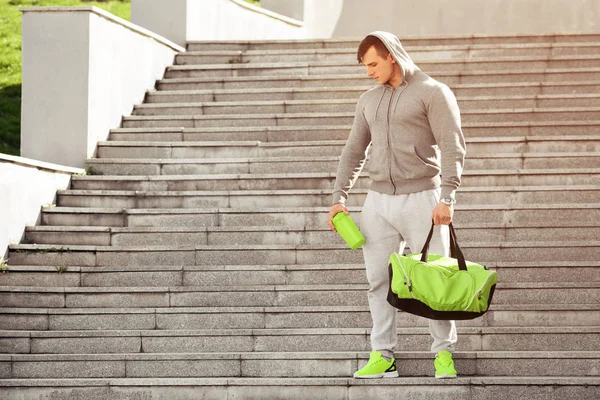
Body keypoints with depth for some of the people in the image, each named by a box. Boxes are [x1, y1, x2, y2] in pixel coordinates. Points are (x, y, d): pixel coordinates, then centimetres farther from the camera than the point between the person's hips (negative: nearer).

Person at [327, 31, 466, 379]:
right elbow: (354, 151, 20)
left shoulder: (432, 92, -4)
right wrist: (340, 197, 9)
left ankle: (444, 353, 6)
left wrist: (447, 197, -20)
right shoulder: (369, 101, 15)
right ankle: (382, 356, 5)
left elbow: (453, 147, -11)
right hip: (379, 201, 6)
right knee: (379, 280, 2)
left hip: (421, 199, -5)